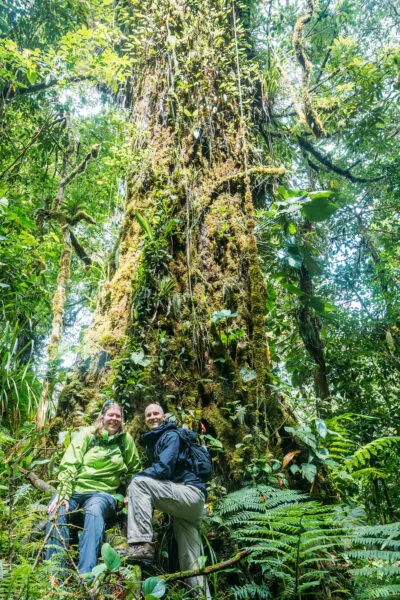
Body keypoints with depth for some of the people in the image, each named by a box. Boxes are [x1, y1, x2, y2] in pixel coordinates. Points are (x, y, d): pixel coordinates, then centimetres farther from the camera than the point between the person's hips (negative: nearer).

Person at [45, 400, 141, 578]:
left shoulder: (126, 439, 9)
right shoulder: (86, 434, 5)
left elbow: (134, 470, 22)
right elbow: (68, 465, -5)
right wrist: (63, 494, -19)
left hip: (103, 492, -1)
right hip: (75, 489, 1)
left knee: (94, 512, -36)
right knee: (57, 512, -32)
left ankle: (86, 575, -44)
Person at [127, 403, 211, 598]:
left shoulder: (171, 435, -4)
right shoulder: (151, 441, 23)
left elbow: (164, 469, -18)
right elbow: (157, 475, 25)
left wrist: (134, 478, -11)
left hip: (190, 492, -9)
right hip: (189, 502, 9)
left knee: (139, 482, -21)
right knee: (190, 562, 9)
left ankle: (142, 544, -24)